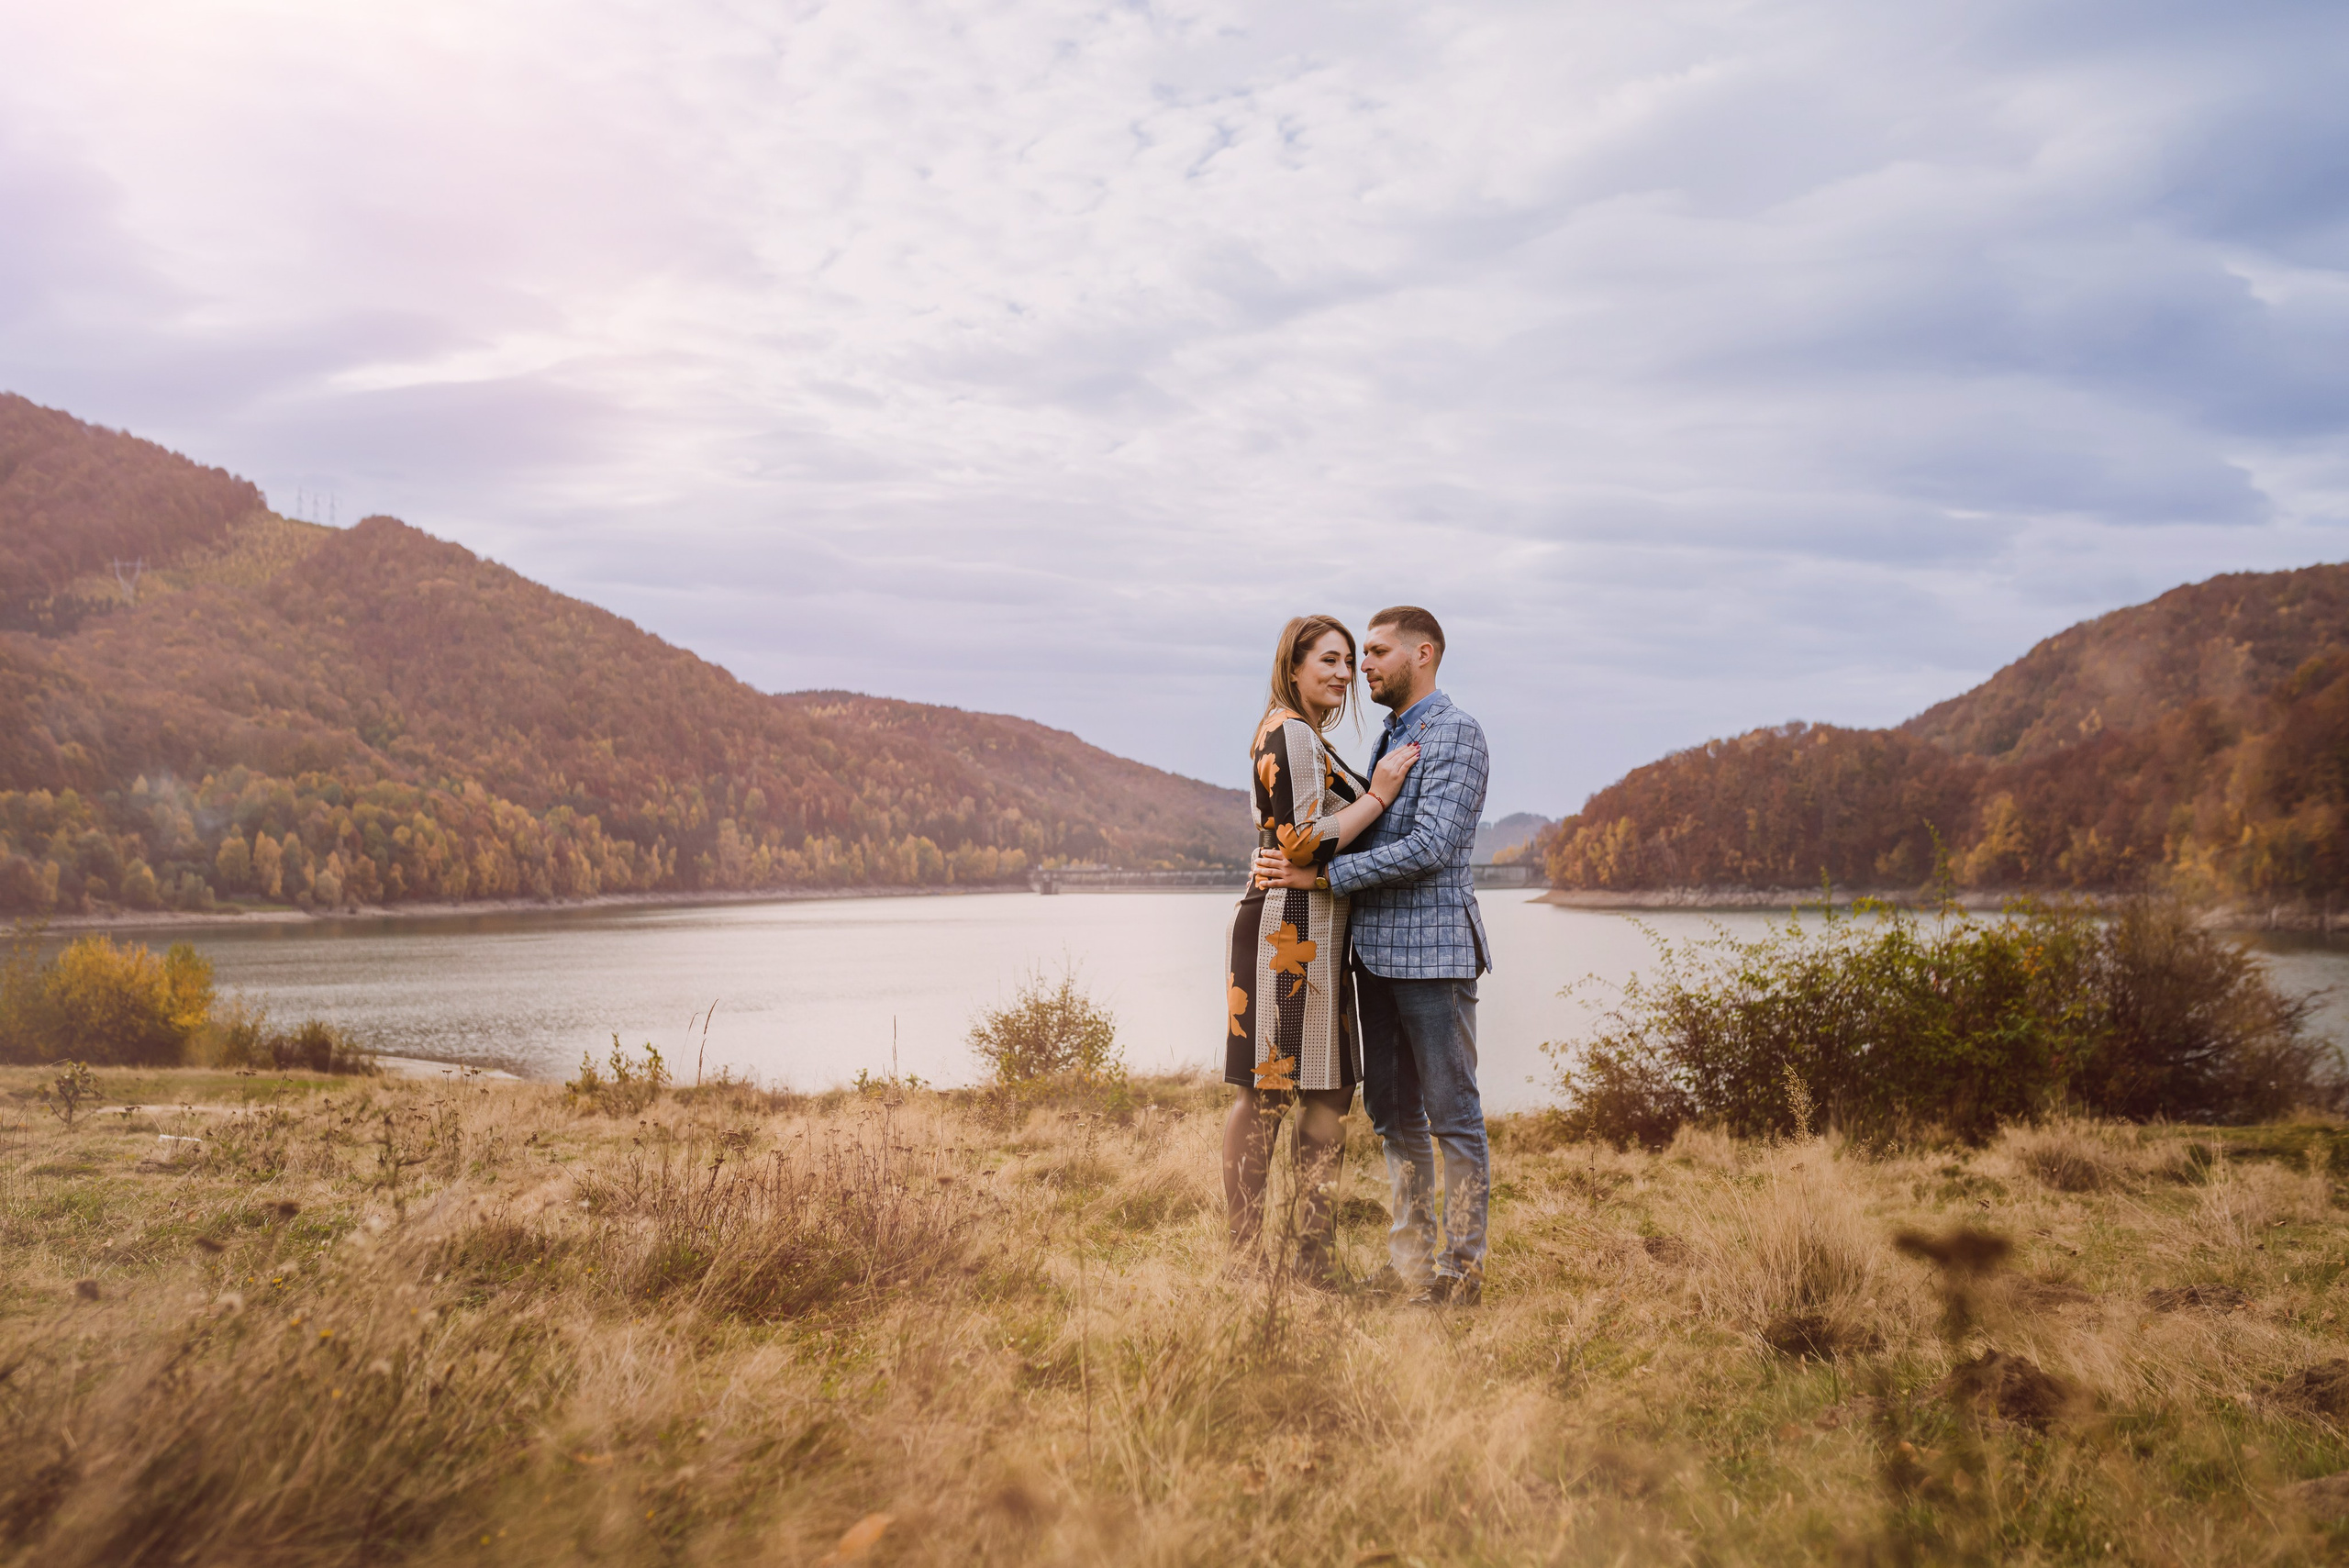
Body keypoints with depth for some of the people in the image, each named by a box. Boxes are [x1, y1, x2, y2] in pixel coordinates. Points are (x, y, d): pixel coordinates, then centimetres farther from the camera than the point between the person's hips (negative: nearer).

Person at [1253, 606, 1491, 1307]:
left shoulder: (1455, 733, -9)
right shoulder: (1389, 738, 18)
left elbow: (1430, 847, -20)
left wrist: (1322, 874, -20)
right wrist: (1287, 862, 3)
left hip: (1433, 949, -9)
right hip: (1377, 950, 9)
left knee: (1452, 1113, -2)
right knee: (1391, 1111, 13)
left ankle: (1462, 1272, 5)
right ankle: (1411, 1258, 23)